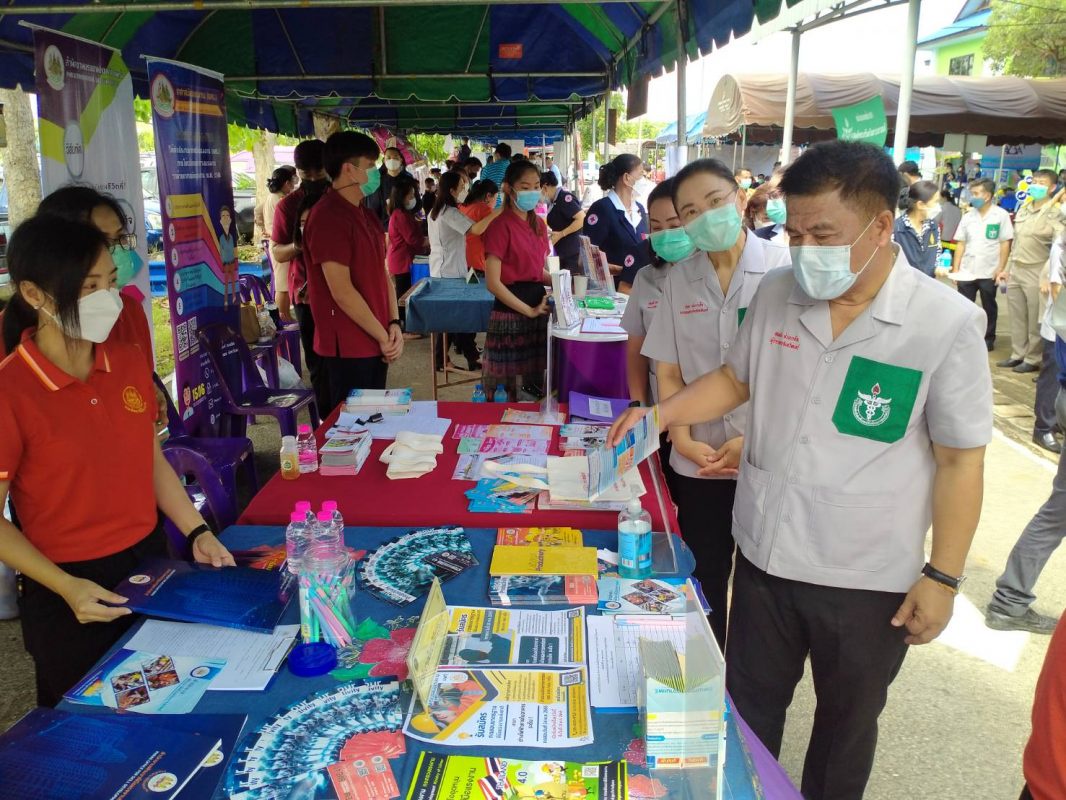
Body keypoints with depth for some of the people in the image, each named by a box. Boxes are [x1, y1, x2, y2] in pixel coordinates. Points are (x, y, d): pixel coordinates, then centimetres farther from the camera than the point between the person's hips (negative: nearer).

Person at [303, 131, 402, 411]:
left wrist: (393, 324, 0)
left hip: (376, 344, 9)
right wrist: (383, 336, -13)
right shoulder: (328, 217, -16)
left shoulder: (366, 215, 14)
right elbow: (341, 291, -20)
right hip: (349, 347, -8)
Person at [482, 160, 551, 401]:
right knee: (507, 390, 0)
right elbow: (493, 282, -17)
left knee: (536, 386, 12)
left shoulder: (539, 224, 12)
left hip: (539, 312, 7)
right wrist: (529, 310, -17)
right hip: (510, 314, -7)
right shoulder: (501, 225, -11)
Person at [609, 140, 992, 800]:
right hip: (766, 555, 4)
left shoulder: (947, 324, -16)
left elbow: (961, 460, -11)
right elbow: (736, 379, 11)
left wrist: (943, 577, -9)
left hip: (869, 581, -3)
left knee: (845, 726, 21)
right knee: (749, 709, 21)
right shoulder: (777, 293, -4)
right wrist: (658, 414, -4)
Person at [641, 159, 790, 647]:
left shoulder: (784, 270, -7)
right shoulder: (679, 280, 4)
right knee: (704, 580, 14)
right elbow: (669, 372, 7)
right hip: (699, 463, 3)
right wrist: (684, 440, -6)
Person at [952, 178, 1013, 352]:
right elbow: (960, 243, 6)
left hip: (989, 272, -2)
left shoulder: (1001, 215, -6)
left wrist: (1000, 269, -10)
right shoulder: (968, 216, 4)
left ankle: (988, 338, 24)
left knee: (989, 307, 11)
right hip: (967, 271, 3)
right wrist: (955, 268, 0)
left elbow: (1005, 243, -5)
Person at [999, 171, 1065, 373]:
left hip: (1036, 272, -6)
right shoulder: (1023, 208, 12)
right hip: (1015, 270, 6)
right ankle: (1018, 355, 21)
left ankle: (1033, 359, 11)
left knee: (1035, 321, 2)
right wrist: (1006, 268, 17)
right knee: (1017, 318, 11)